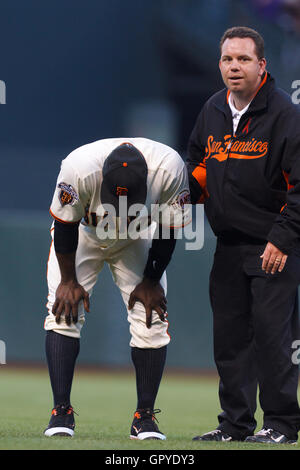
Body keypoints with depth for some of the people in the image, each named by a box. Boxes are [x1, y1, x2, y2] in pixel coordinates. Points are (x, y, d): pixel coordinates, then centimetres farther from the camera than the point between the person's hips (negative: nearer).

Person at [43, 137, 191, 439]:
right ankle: (61, 413, -13)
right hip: (82, 235, -1)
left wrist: (151, 281, -10)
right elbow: (65, 225, -20)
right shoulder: (79, 168, -39)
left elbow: (169, 230, -17)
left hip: (138, 242, 1)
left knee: (151, 319, -9)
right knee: (63, 312, -16)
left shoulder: (170, 168, -35)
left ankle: (144, 417, -2)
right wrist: (68, 280, -14)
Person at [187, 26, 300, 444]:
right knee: (229, 335, 8)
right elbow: (200, 166, 25)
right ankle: (235, 423, 16)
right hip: (229, 244, 7)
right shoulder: (212, 112, 10)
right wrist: (186, 189, 4)